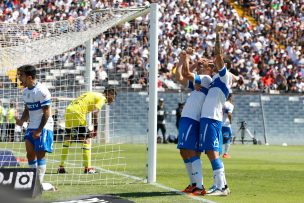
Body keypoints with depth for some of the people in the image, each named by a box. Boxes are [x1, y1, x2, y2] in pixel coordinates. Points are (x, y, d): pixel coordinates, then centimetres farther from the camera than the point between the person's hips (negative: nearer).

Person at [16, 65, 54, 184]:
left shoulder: (41, 91, -15)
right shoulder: (26, 92, 10)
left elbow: (46, 112, -16)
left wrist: (39, 130, -17)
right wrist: (22, 121, -2)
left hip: (43, 127, -8)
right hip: (31, 127, 8)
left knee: (40, 154, -7)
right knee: (30, 153, 4)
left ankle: (40, 182, -2)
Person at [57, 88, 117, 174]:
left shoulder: (93, 95, 26)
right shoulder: (102, 98, 0)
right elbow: (95, 113, -13)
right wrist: (95, 129, -8)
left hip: (68, 110, 8)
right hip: (77, 113, -8)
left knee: (67, 139, 15)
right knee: (86, 139, 0)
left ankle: (61, 167, 16)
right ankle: (87, 168, 1)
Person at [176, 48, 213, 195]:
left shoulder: (206, 79, -5)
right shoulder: (196, 82, 22)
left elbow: (186, 74, -14)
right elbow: (179, 78, 22)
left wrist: (187, 58, -2)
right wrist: (181, 59, 18)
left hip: (192, 120, -10)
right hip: (186, 119, 10)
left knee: (191, 152, -15)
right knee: (184, 152, 12)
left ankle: (200, 187, -18)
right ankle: (193, 184, 18)